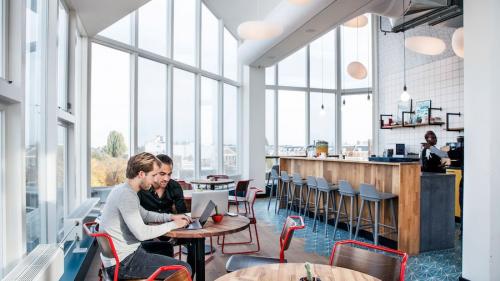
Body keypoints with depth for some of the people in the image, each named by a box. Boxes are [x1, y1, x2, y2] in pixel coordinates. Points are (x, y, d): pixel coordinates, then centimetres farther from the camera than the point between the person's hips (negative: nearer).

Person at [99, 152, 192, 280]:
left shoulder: (124, 189, 7)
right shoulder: (126, 195, -24)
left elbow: (144, 214, 20)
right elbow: (142, 233, -27)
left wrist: (171, 217, 9)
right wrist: (173, 225, -15)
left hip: (122, 252, 10)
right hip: (122, 263, -10)